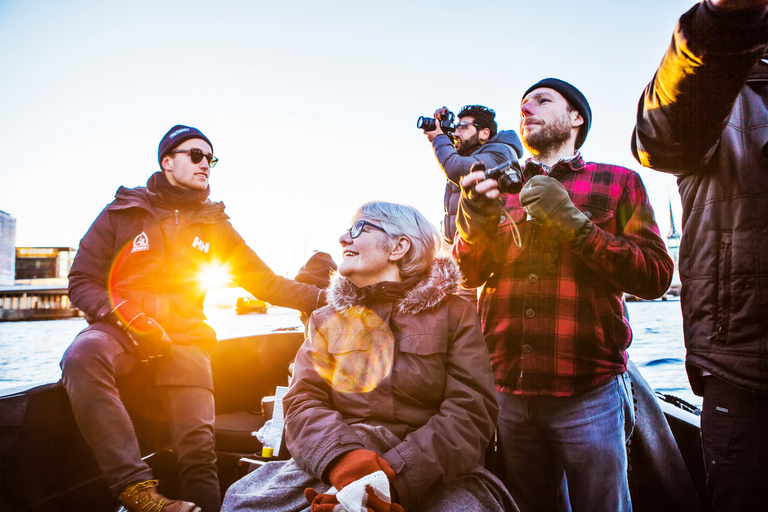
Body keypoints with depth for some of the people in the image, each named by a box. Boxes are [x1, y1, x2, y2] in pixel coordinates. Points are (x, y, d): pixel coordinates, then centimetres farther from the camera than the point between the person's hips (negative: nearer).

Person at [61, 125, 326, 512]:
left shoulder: (214, 225, 14)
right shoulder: (123, 212, 8)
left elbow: (266, 282, 12)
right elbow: (83, 281, 7)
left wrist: (324, 298, -2)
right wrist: (126, 318, -13)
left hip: (183, 338, 2)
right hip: (119, 329, -1)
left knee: (198, 445, -13)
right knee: (82, 355, -35)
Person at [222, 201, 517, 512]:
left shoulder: (453, 313, 5)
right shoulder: (327, 320, 13)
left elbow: (471, 411, -5)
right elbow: (302, 401, 2)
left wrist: (394, 476, -20)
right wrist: (342, 459, -20)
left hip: (431, 469, -2)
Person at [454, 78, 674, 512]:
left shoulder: (617, 182, 6)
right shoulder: (502, 188, 13)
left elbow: (656, 277, -4)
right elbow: (465, 276, 7)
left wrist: (575, 224, -15)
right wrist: (475, 224, -13)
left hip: (588, 394, -2)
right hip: (509, 391, 3)